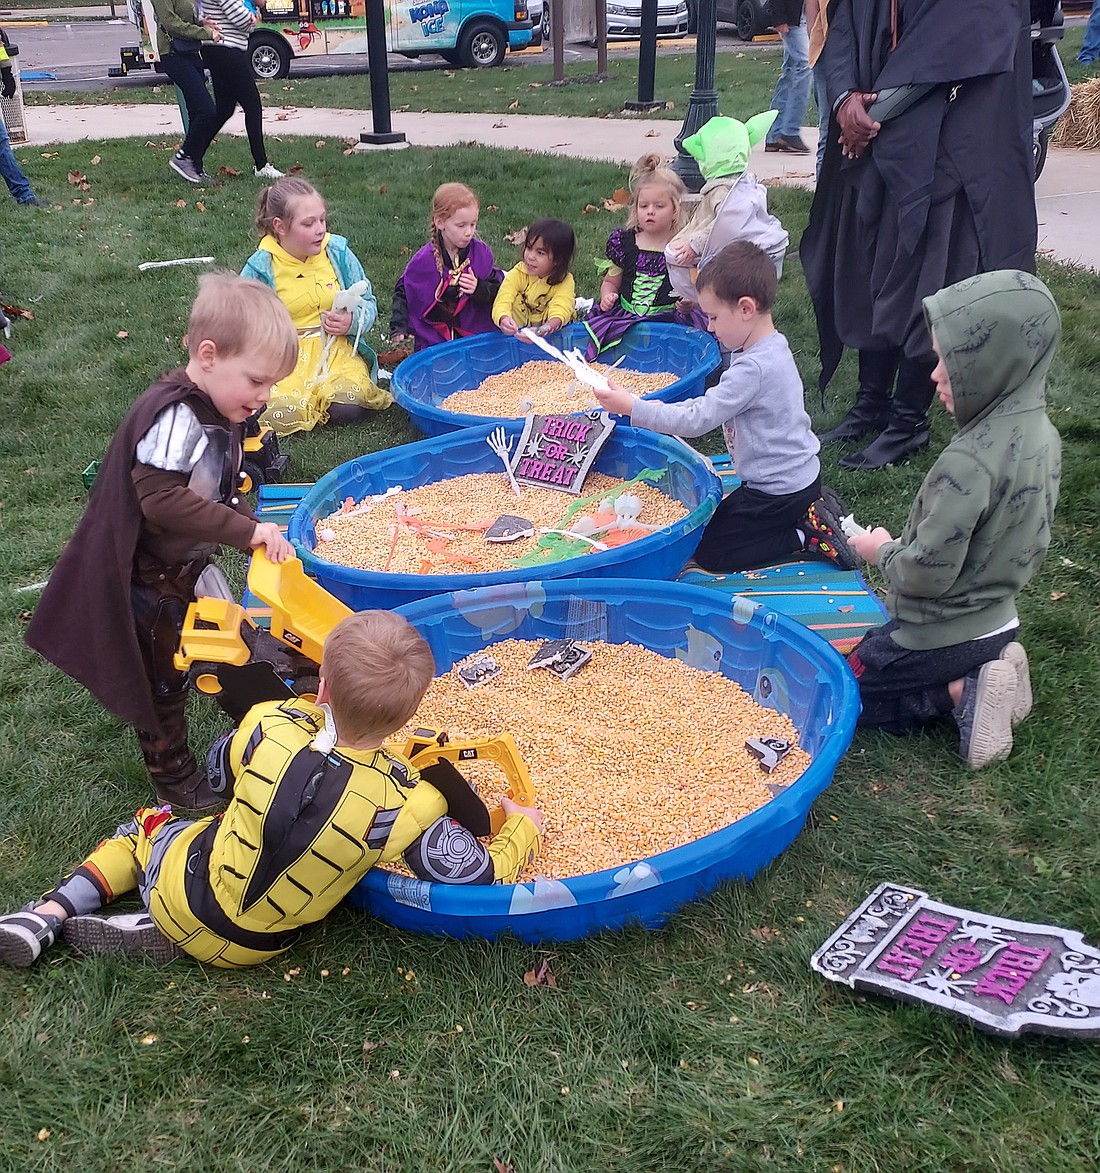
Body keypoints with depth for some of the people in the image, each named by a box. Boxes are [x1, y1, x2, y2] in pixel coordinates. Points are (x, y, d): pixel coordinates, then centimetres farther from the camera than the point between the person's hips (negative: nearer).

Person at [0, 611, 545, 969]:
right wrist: (523, 826, 0)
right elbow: (480, 876, -20)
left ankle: (48, 915, 18)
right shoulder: (408, 807, -33)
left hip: (187, 892, -1)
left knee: (148, 822, 31)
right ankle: (151, 933, 7)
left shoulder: (270, 726, -28)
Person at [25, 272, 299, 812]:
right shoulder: (177, 416, -30)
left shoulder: (219, 409, 0)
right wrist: (248, 529, -35)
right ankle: (173, 775, 27)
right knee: (164, 675, 9)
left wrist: (255, 533, -4)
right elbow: (162, 500, -38)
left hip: (184, 566, 8)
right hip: (148, 579, -8)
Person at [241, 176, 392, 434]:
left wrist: (352, 321, -13)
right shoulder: (260, 267, -4)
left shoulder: (338, 251, 2)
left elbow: (368, 304, 9)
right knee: (281, 415, -29)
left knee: (347, 409, -28)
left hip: (337, 349, 1)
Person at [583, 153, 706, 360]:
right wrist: (607, 296, -2)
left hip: (669, 320, -2)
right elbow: (610, 282, 20)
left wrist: (688, 303, -16)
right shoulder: (624, 242, 9)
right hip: (623, 318, 2)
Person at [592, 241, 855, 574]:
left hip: (779, 491, -10)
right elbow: (713, 403, 10)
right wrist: (663, 409, 0)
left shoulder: (754, 368, -28)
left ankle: (808, 535, -3)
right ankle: (810, 510, 15)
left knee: (707, 551, -1)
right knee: (719, 518, 25)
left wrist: (633, 408, -23)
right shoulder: (772, 347, 4)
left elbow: (697, 420, -27)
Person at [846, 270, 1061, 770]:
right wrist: (905, 545, 11)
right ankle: (990, 672, 9)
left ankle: (964, 692, -4)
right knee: (872, 656, 27)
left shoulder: (969, 462, -32)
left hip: (943, 634, -8)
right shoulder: (1039, 431, -4)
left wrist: (883, 551, -5)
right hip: (1000, 619, 8)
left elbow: (927, 573, -27)